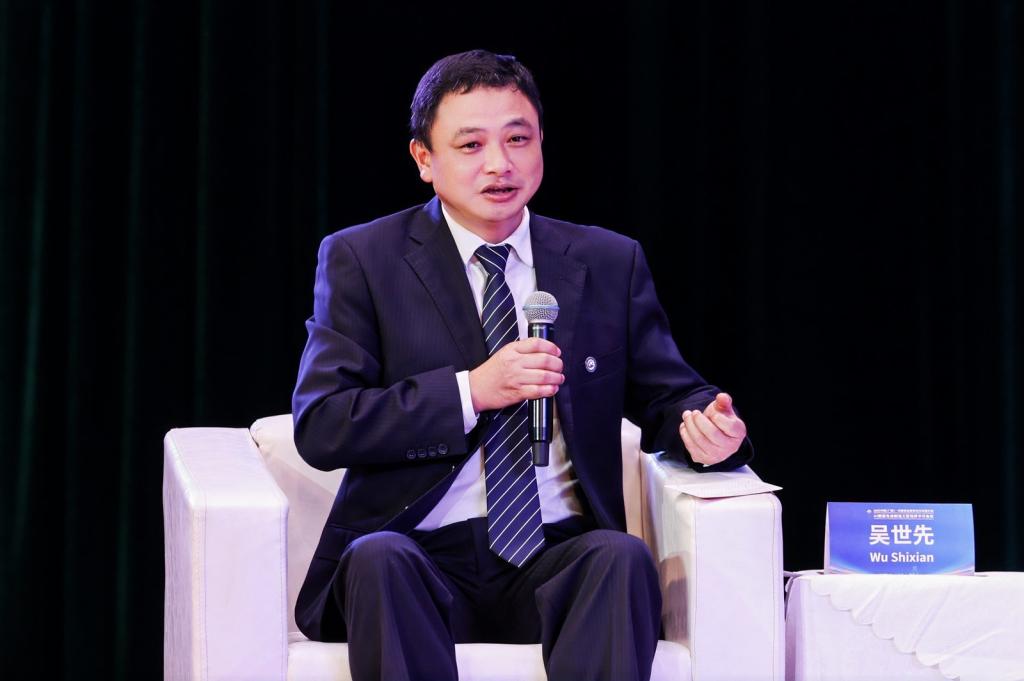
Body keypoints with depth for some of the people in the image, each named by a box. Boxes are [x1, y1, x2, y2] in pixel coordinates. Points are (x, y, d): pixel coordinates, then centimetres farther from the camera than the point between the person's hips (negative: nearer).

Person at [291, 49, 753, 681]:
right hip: (422, 558, -2)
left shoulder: (610, 263, 13)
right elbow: (319, 427, -4)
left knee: (622, 556, -31)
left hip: (553, 561, 2)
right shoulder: (361, 260, 5)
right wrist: (473, 391, -14)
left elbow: (666, 397, 15)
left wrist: (705, 426, -10)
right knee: (377, 557, -35)